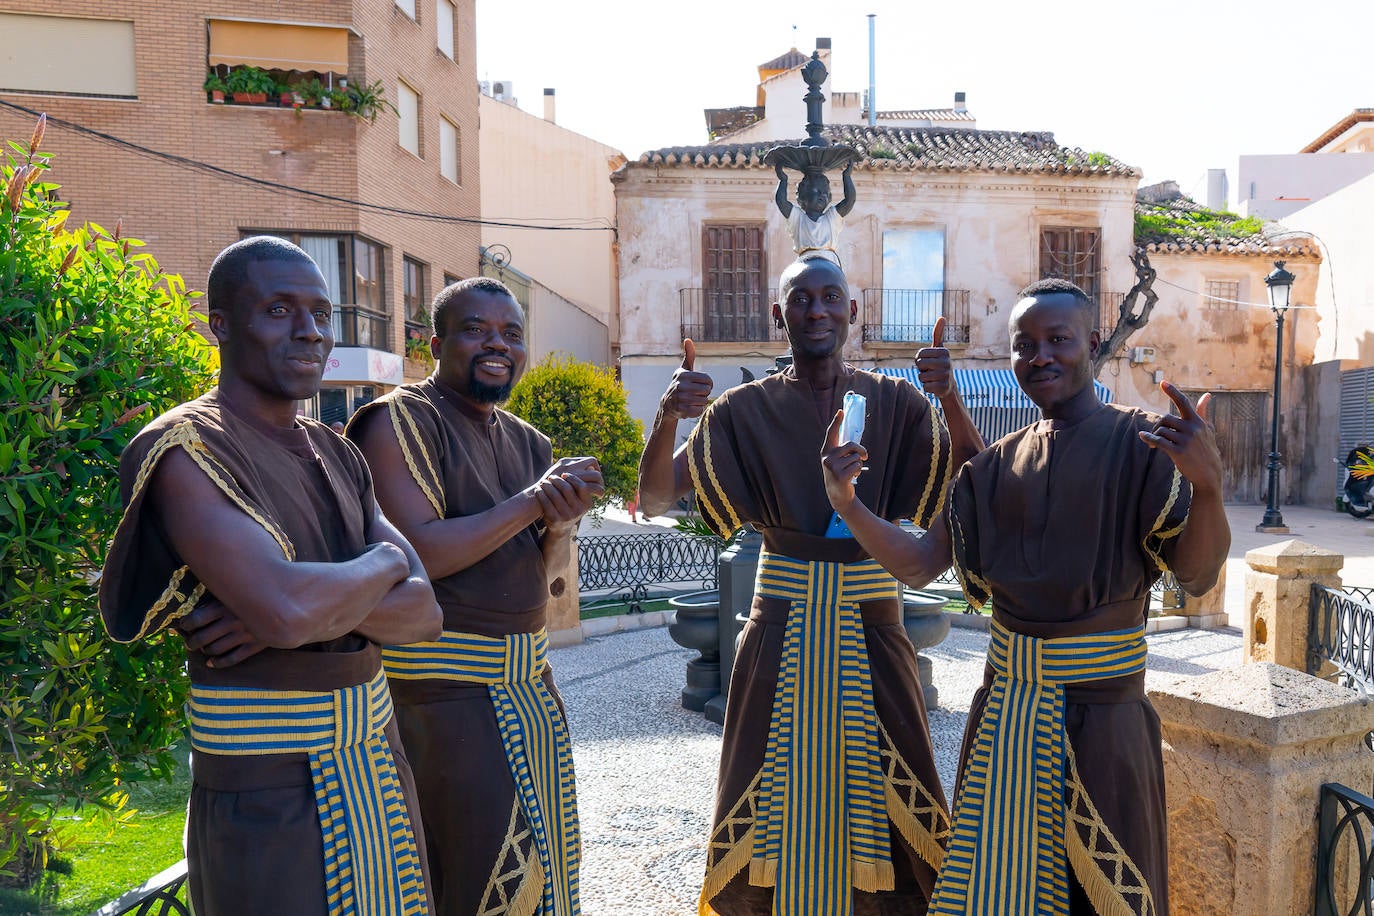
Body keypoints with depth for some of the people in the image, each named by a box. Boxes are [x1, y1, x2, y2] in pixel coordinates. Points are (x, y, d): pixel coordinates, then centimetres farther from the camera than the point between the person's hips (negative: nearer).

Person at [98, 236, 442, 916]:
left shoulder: (335, 453, 9)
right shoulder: (185, 450, -14)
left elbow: (424, 611, 1)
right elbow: (287, 607, -29)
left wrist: (317, 614, -18)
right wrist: (384, 562, -10)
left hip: (374, 761, 7)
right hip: (267, 794, -7)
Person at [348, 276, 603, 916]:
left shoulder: (528, 442, 11)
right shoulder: (401, 422, -11)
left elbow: (547, 576, 10)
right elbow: (417, 553, -22)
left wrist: (560, 525, -12)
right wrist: (530, 503, -18)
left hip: (527, 681, 8)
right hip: (444, 687, -7)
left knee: (542, 860, 18)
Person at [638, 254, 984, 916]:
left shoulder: (895, 402, 3)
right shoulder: (746, 410, 1)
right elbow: (653, 500, -6)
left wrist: (950, 400, -21)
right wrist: (668, 419, -23)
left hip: (871, 633, 1)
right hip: (781, 632, 0)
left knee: (878, 789, 9)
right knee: (778, 794, 7)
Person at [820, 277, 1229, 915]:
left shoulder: (1140, 444, -6)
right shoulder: (997, 465, 6)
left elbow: (1196, 576, -15)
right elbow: (918, 565, 1)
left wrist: (1207, 483, -34)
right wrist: (848, 505, -15)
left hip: (1099, 717, -3)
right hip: (1005, 711, 4)